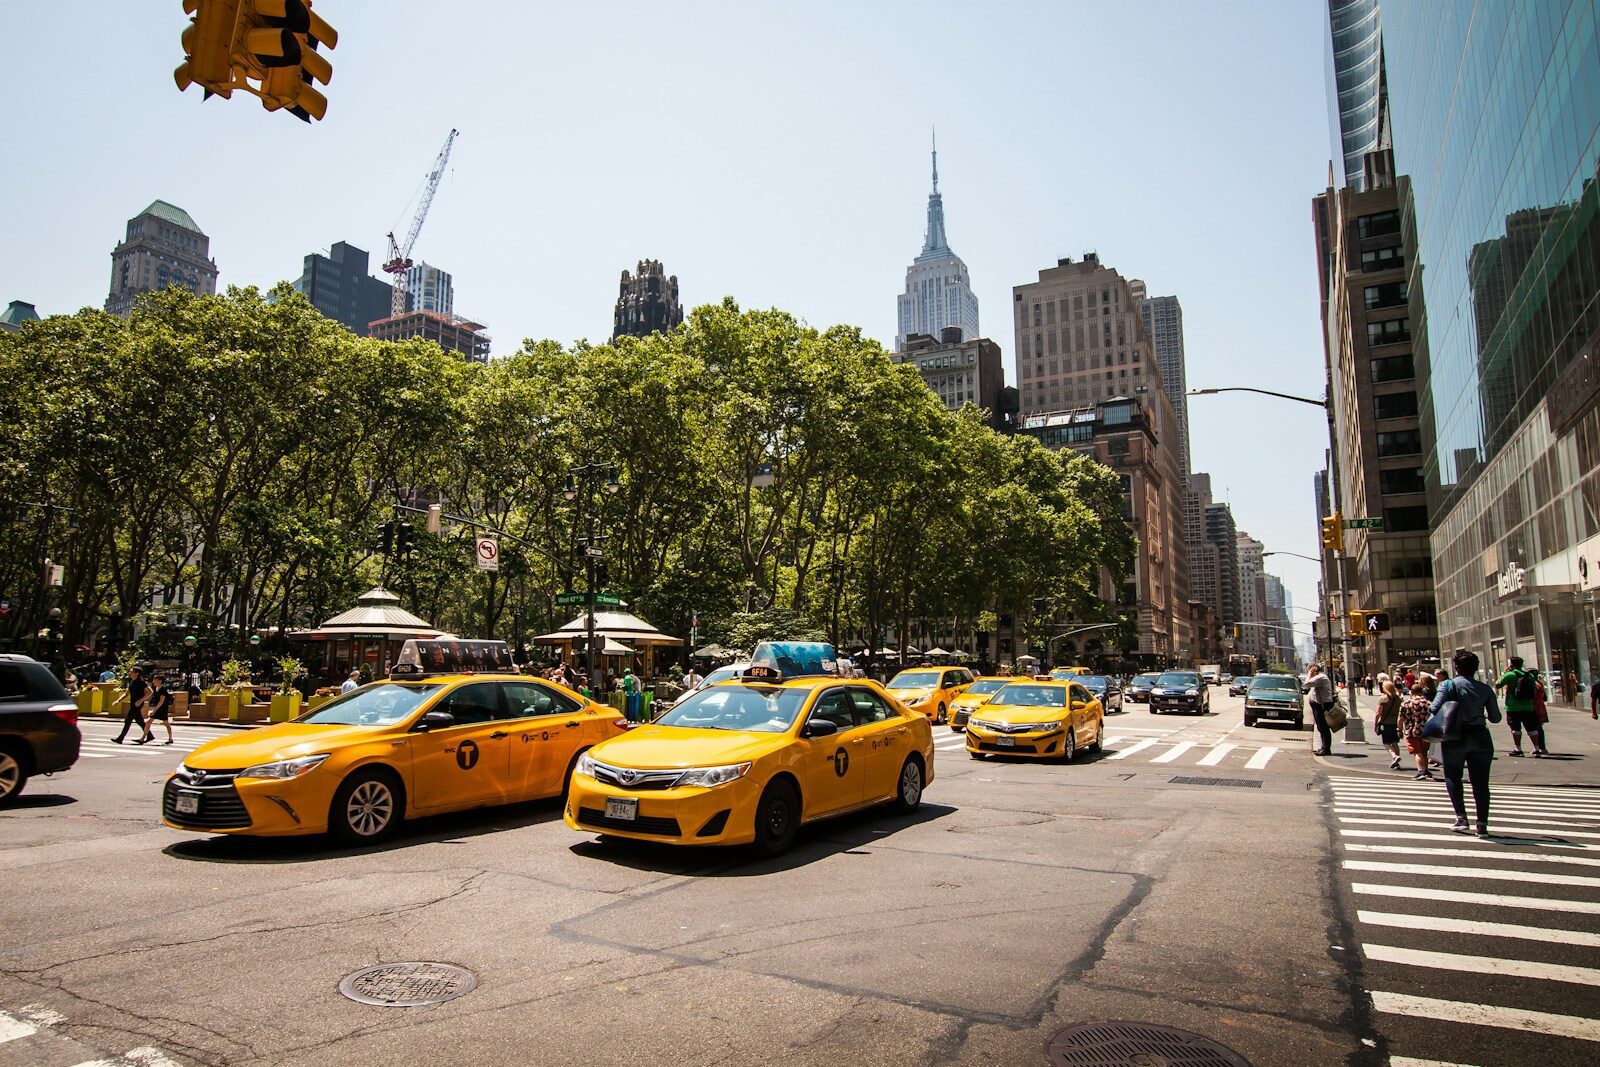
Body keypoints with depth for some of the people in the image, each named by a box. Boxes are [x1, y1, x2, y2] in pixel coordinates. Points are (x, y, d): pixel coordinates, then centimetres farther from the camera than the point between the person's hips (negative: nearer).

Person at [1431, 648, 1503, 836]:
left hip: (1455, 738, -2)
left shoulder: (1449, 685, -7)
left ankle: (1461, 817, 5)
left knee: (1452, 777, 15)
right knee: (1480, 782, 7)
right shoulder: (1485, 689, 1)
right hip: (1480, 738, 2)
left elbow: (1434, 708, -17)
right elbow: (1495, 718, 4)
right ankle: (1482, 825, 5)